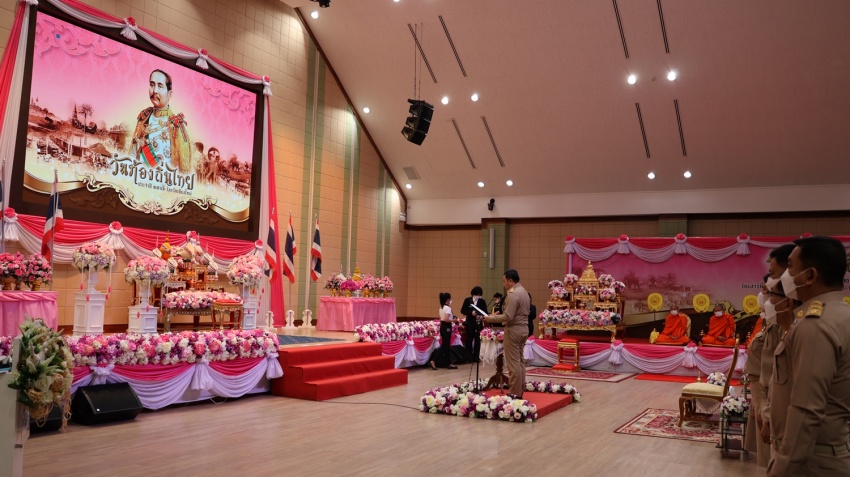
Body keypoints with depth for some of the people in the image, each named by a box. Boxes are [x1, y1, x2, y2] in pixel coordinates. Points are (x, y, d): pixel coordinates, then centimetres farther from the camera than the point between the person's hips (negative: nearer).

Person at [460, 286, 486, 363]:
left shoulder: (482, 301, 3)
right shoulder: (467, 300, 0)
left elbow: (485, 312, 3)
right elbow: (462, 311, -1)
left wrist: (482, 316, -19)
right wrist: (471, 312, -17)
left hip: (478, 323, 1)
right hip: (470, 323, -1)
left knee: (477, 340, 4)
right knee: (469, 339, 2)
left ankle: (476, 357, 12)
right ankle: (468, 357, 11)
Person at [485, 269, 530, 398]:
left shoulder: (513, 294, -18)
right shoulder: (523, 291, 13)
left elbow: (508, 317, -22)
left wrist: (491, 318, -11)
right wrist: (498, 315, 15)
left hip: (514, 330, -10)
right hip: (523, 328, 10)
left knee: (513, 363, -5)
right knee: (519, 361, 14)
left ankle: (515, 393, -1)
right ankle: (520, 391, 19)